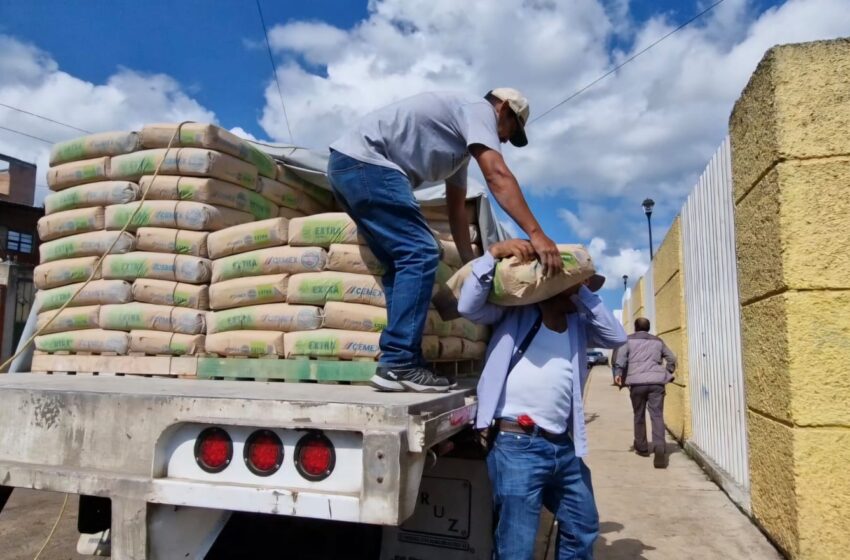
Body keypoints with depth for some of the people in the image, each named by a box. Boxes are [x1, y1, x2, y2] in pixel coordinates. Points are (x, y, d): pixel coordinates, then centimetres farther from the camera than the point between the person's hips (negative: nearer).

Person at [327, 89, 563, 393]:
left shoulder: (462, 139, 27)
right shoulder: (478, 108, -1)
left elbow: (456, 207, 26)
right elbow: (498, 176, -16)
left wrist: (471, 264, 23)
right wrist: (536, 234, -21)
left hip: (348, 165, 11)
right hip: (364, 161, -11)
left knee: (404, 258, 9)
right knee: (420, 252, -16)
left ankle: (397, 363, 5)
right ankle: (398, 365, -18)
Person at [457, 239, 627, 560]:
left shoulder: (578, 323, 17)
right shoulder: (514, 310, 1)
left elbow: (616, 337, 4)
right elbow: (468, 306, -12)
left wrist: (581, 292, 0)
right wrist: (494, 253, -19)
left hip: (565, 446, 7)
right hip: (517, 444, -7)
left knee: (583, 531, 25)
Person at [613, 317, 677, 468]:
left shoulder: (629, 340, 12)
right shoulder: (657, 341, 21)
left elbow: (621, 358, -4)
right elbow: (671, 358, 23)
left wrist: (618, 374, -1)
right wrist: (668, 374, 31)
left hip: (637, 382, -1)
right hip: (657, 382, 1)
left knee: (639, 415, 14)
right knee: (657, 415, -6)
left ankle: (642, 448, 25)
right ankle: (659, 448, -25)